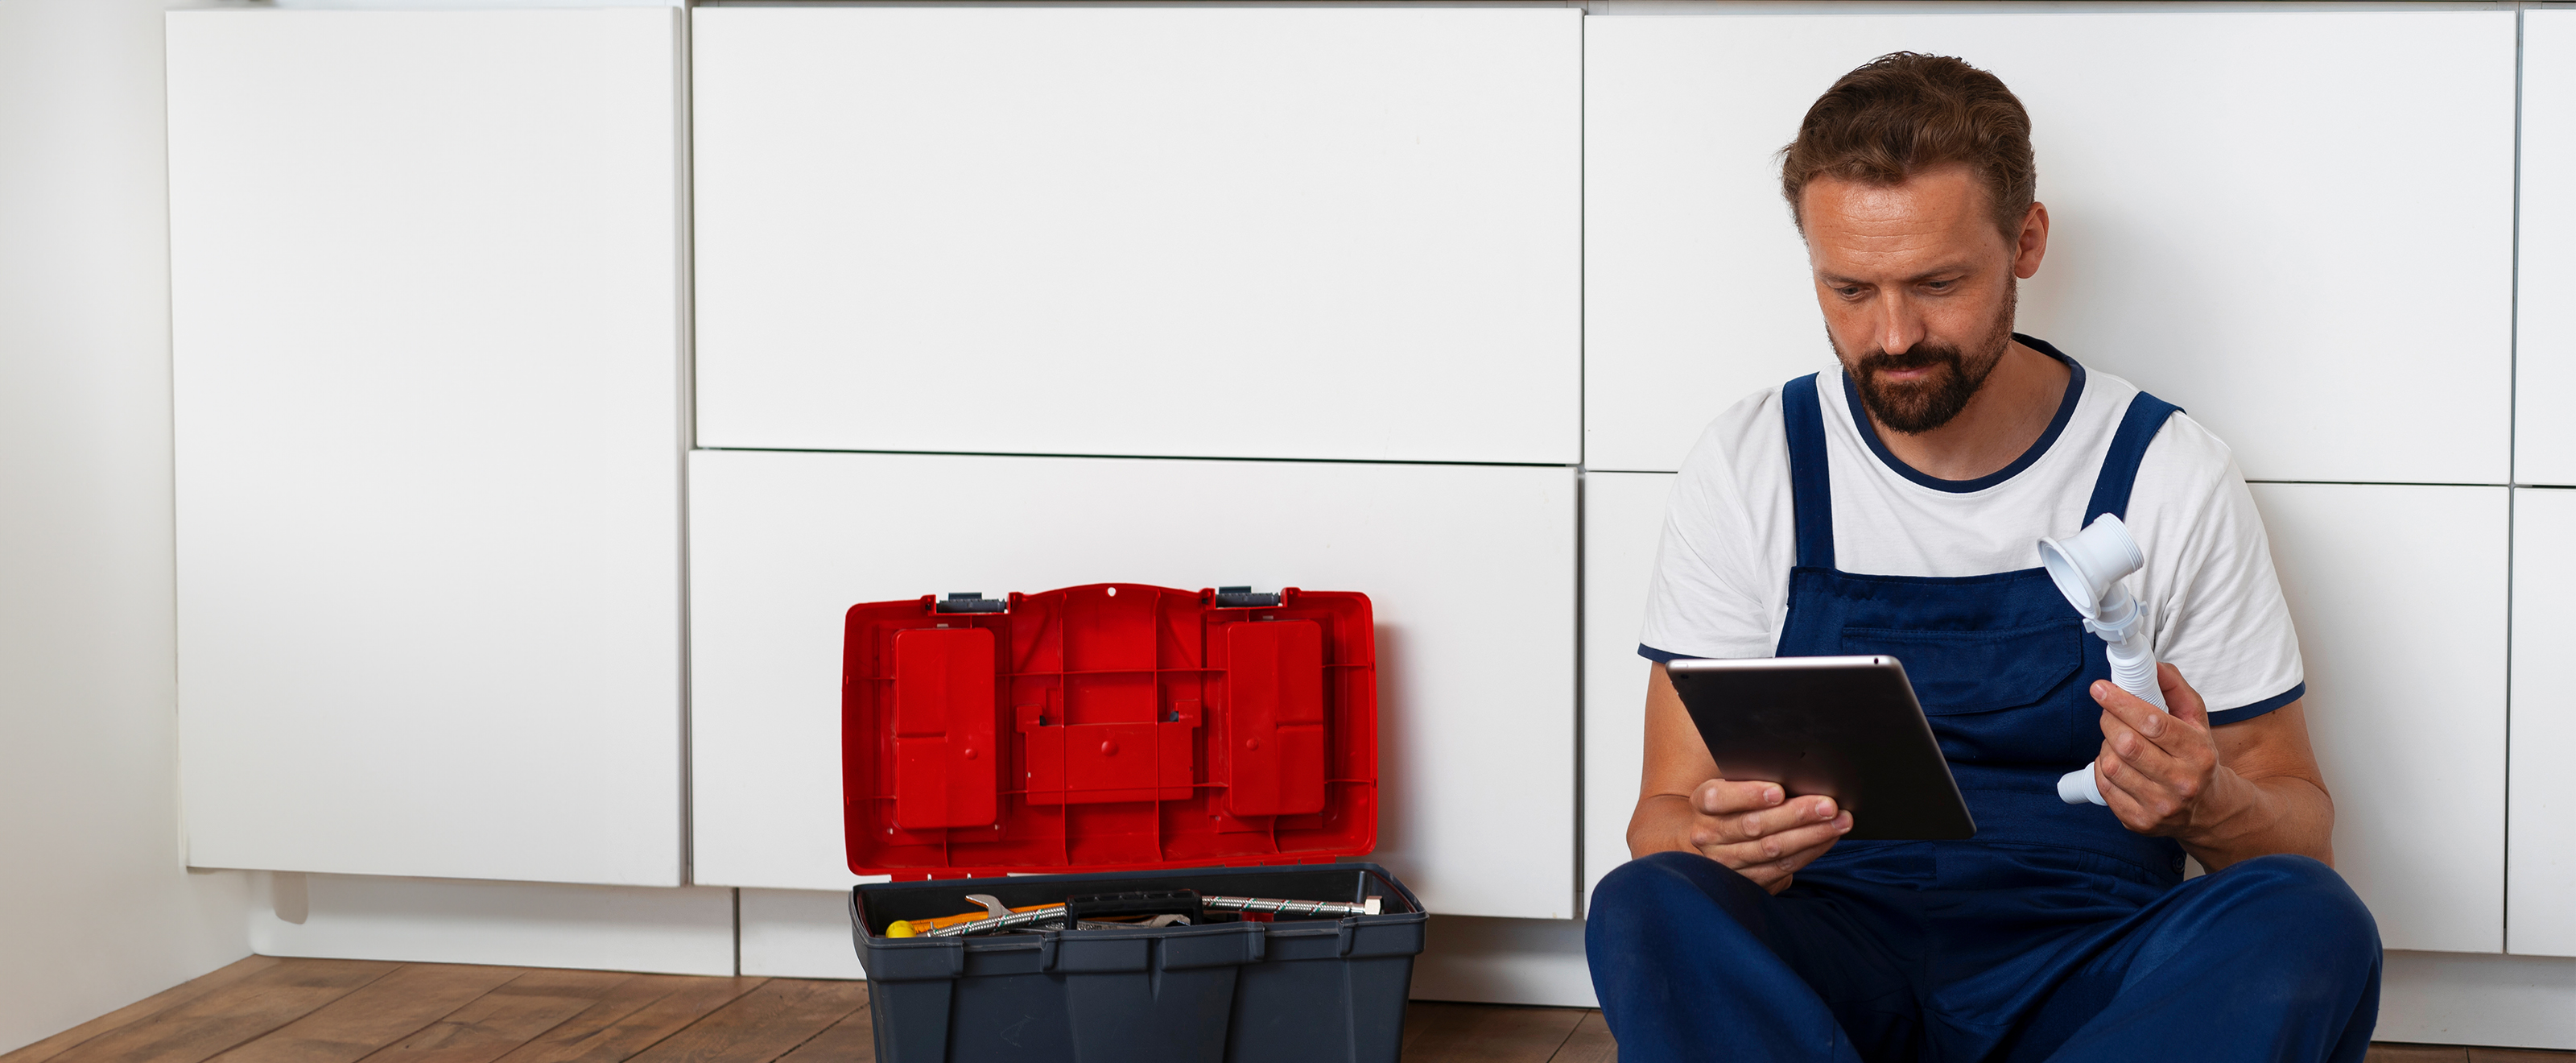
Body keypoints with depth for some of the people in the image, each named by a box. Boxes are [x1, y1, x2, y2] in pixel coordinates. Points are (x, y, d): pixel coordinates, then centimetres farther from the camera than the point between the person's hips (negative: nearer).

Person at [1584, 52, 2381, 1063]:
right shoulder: (1745, 469, 3)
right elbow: (1666, 810, 2)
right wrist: (1721, 845, -24)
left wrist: (2211, 807, -19)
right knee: (1645, 913, -32)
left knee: (2312, 923, -31)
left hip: (2088, 976, 1)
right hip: (1830, 969, 0)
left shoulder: (2171, 476, 1)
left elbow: (2299, 824, 6)